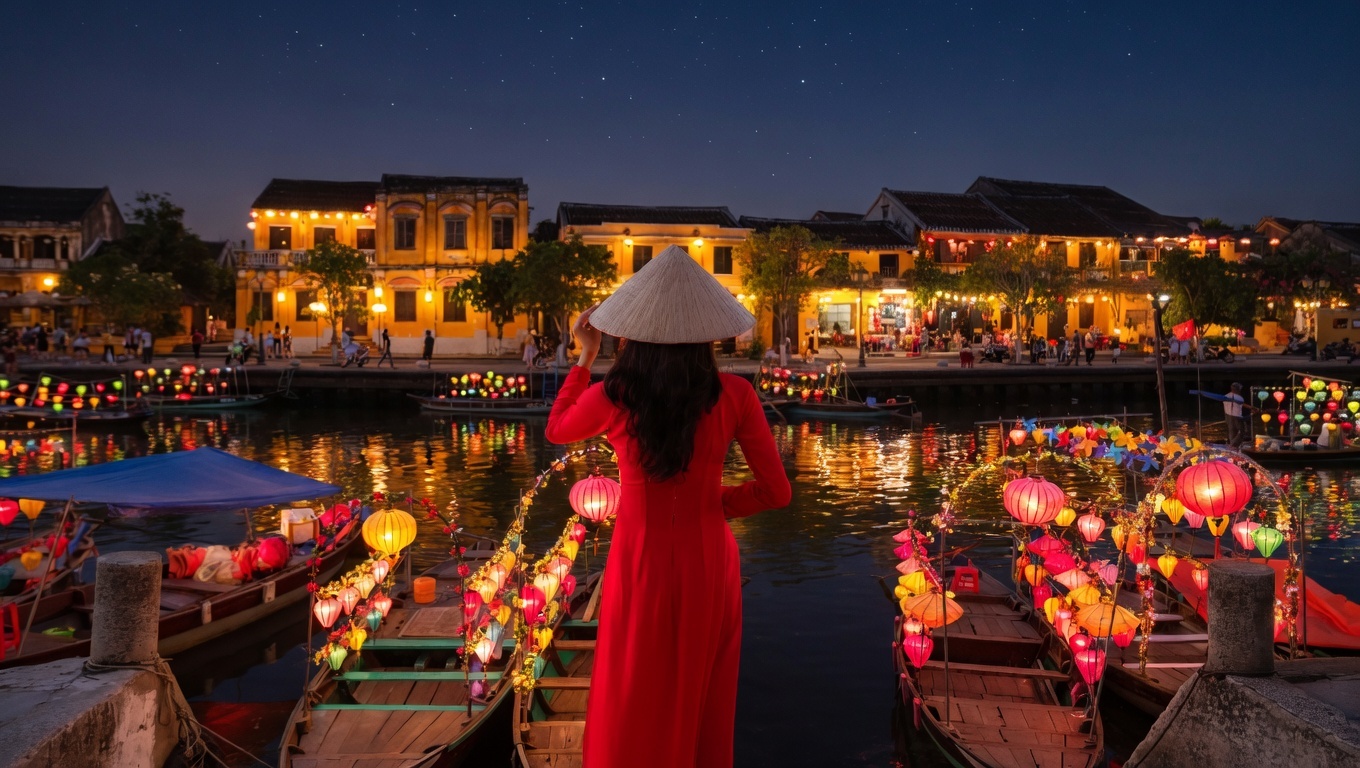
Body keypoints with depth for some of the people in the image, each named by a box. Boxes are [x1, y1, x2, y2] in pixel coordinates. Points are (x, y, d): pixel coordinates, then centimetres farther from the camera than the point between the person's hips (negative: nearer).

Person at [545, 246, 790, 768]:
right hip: (708, 563, 1)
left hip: (640, 563, -1)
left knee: (632, 708, 18)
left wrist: (585, 357, 15)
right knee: (703, 702, 21)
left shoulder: (610, 398, -13)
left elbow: (557, 430, 10)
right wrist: (713, 503, 6)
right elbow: (776, 491, -7)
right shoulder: (734, 395, -12)